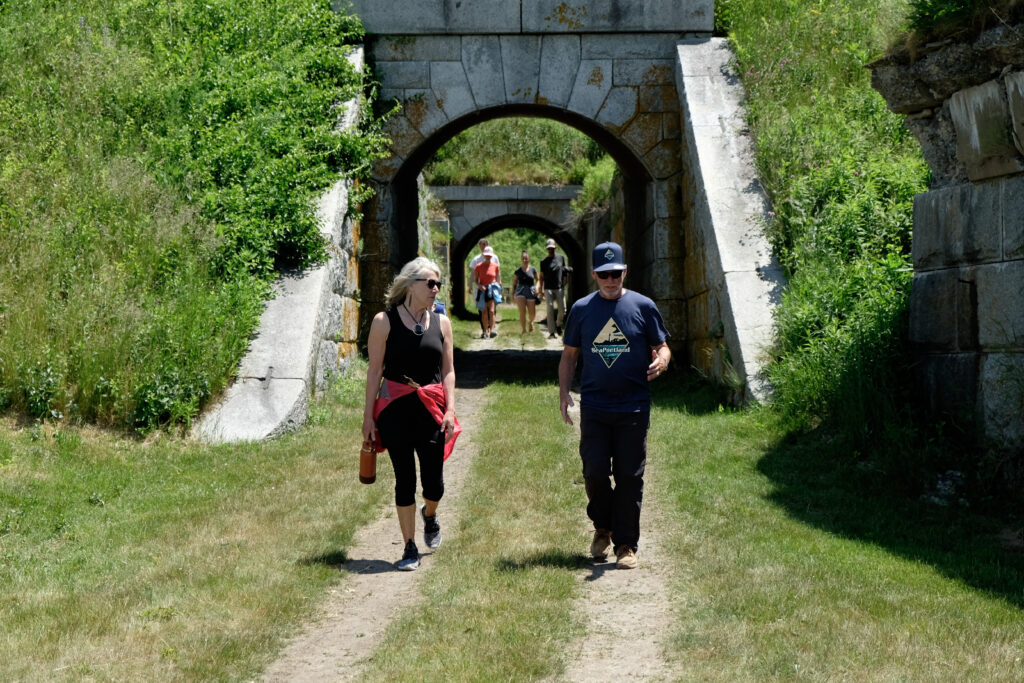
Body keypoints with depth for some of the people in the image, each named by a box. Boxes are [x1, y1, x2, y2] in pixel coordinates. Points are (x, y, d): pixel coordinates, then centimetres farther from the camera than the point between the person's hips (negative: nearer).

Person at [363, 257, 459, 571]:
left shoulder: (441, 322, 10)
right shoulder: (385, 321, -1)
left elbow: (448, 370, 11)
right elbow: (374, 371, 0)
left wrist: (449, 409, 0)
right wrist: (368, 416, -2)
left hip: (431, 409, 2)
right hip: (395, 409, -2)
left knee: (434, 482, -1)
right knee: (404, 479, 0)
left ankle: (430, 515, 34)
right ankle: (410, 548, 12)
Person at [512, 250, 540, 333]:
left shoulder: (533, 269, 3)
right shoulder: (518, 271, 5)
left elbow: (537, 280, 10)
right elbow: (515, 282, 14)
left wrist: (536, 287, -8)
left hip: (530, 291, 0)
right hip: (520, 291, 0)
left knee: (532, 313, 2)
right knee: (522, 311, -15)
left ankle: (531, 322, 37)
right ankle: (523, 330, -9)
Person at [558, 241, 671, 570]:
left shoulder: (643, 306, 2)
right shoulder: (581, 309, 7)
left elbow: (662, 347, 7)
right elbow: (569, 355, 14)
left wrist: (661, 361, -17)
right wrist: (564, 393, 3)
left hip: (633, 407, -1)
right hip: (594, 407, 1)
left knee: (629, 477, 1)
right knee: (594, 472, -2)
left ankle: (626, 545, 9)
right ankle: (603, 528, 24)